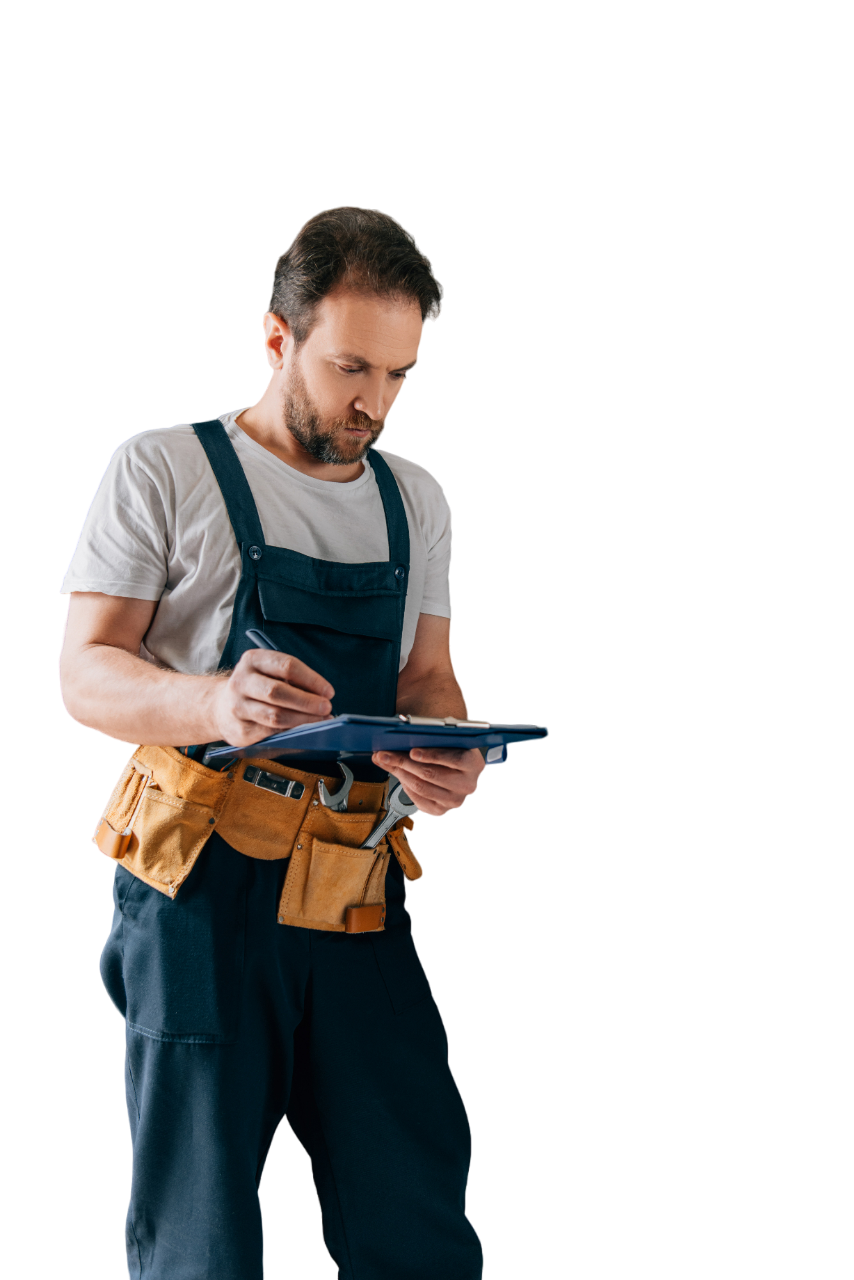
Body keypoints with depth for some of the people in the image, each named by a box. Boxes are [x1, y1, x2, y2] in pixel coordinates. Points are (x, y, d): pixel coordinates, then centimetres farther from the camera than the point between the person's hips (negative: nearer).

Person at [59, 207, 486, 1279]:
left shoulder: (415, 499, 16)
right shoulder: (164, 470, 1)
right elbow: (85, 674, -4)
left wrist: (449, 754, -7)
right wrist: (218, 703, -26)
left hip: (356, 886, 4)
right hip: (200, 881, -4)